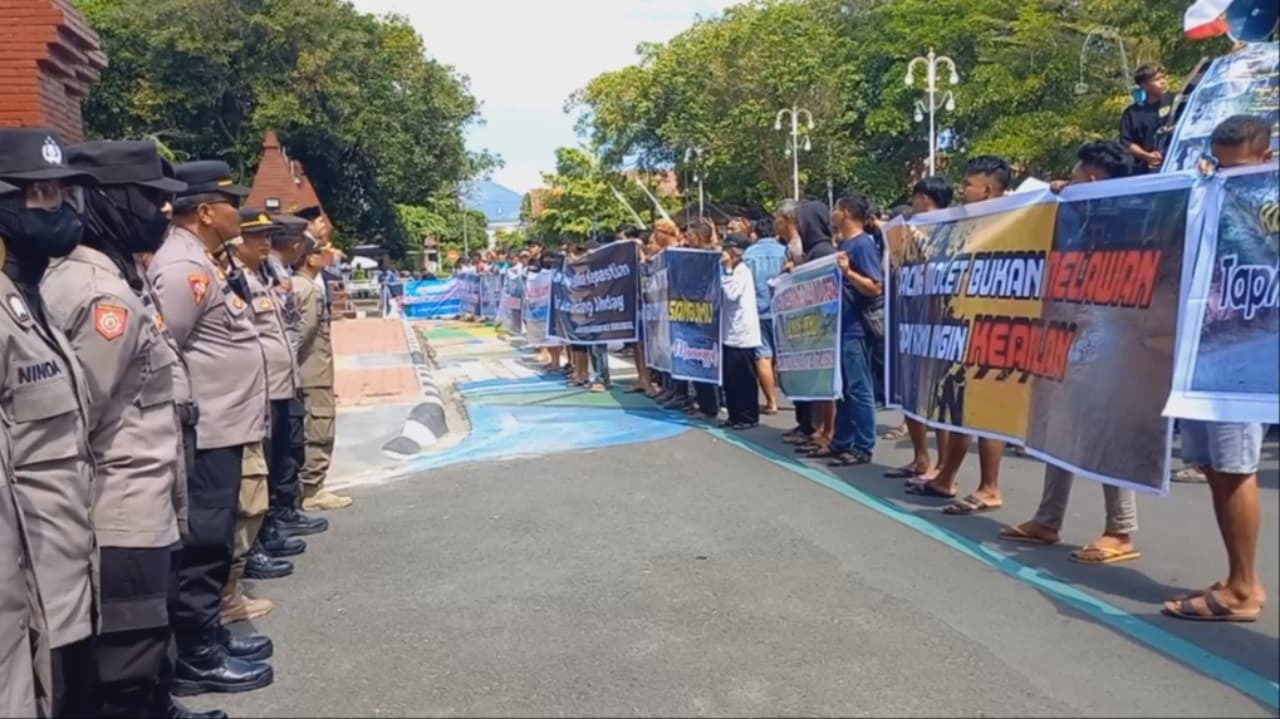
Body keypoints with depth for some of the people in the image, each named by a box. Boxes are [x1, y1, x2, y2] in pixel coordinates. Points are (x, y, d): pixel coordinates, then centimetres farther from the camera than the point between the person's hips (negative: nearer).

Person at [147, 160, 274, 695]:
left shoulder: (199, 261, 15)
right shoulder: (183, 267, -17)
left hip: (222, 428, 10)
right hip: (205, 433, -10)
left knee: (214, 542, 17)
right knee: (202, 545, -2)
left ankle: (209, 636, 28)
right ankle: (197, 658, 8)